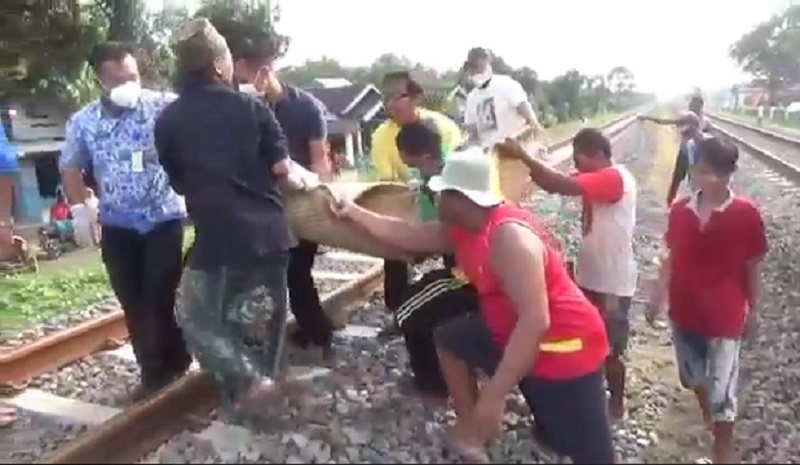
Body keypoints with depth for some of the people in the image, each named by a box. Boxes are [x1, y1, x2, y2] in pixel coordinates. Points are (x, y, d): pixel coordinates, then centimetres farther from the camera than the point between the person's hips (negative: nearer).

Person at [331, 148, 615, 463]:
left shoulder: (509, 236, -30)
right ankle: (469, 430, 24)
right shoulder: (463, 229, 0)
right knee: (449, 338, 16)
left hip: (565, 347, -9)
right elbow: (406, 235, 11)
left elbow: (536, 320, -35)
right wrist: (355, 212, 14)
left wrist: (494, 395, -35)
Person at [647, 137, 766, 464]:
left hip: (725, 315, -4)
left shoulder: (746, 214, -14)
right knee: (693, 375, 22)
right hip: (684, 310, 4)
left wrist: (753, 310, 1)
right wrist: (658, 298, 8)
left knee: (722, 388, 3)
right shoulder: (679, 210, -5)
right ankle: (706, 414, 51)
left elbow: (752, 266, -4)